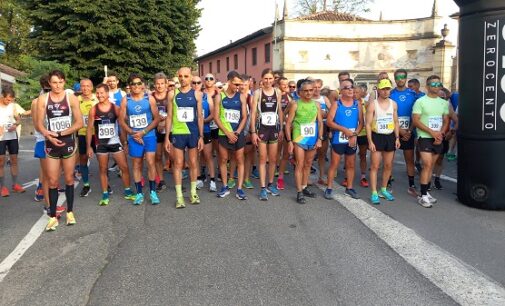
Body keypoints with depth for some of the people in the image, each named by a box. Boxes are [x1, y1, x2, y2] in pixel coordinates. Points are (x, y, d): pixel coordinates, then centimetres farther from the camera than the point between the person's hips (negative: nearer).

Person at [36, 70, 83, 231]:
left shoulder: (71, 98, -3)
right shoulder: (43, 99, 1)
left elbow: (79, 123, -7)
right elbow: (39, 124, -1)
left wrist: (60, 134, -16)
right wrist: (49, 135, -21)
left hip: (68, 142, -1)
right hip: (51, 145, 1)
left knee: (69, 179, 9)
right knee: (52, 181, 3)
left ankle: (70, 212, 21)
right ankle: (53, 216, 11)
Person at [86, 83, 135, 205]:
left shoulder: (115, 108, -3)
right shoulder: (93, 110, -3)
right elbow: (89, 128, 1)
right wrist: (88, 146, -2)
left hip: (115, 142, 0)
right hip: (101, 144, 0)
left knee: (124, 167, 2)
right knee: (103, 170, 7)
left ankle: (128, 192, 16)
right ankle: (105, 195, 17)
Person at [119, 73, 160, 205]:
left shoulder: (149, 98, -2)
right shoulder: (125, 100, 1)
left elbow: (157, 118, -3)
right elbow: (122, 120, 2)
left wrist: (143, 132, -11)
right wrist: (133, 133, -9)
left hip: (149, 136, -1)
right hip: (134, 138, 1)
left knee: (150, 162, -7)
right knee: (137, 165, 7)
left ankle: (152, 192, 5)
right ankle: (139, 193, 17)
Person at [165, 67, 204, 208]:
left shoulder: (196, 94, 2)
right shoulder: (172, 94, 2)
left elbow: (200, 116, 3)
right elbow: (169, 116, 4)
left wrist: (201, 136, -2)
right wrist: (167, 137, -1)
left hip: (193, 133, 0)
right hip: (177, 133, 0)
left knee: (193, 163, 9)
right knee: (178, 164, 1)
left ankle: (193, 192, 22)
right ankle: (179, 196, 8)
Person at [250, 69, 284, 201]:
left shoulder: (277, 92, 5)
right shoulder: (258, 93, -4)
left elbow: (280, 111, 10)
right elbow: (253, 113, -5)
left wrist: (281, 129, 7)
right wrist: (253, 132, -9)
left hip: (274, 129, 3)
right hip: (262, 129, -3)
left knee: (273, 159, 10)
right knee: (263, 159, 1)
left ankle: (270, 184, 24)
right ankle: (263, 188, 5)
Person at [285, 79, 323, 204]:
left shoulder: (316, 104, 5)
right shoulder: (295, 105, -6)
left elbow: (320, 122, 5)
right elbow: (288, 123, -6)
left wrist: (319, 138, -4)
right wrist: (289, 141, -11)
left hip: (313, 140, 4)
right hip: (299, 139, -4)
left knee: (308, 165, 15)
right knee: (300, 165, -3)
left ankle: (304, 187, 30)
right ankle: (299, 192, 1)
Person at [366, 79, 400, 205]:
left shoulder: (393, 104, 6)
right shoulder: (372, 104, -8)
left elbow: (396, 122, 13)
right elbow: (368, 124, -10)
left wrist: (397, 138, 5)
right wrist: (370, 141, -15)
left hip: (390, 137, 5)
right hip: (377, 136, -5)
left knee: (388, 165, 10)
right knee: (375, 166, -4)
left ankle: (384, 190, 26)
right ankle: (374, 193, 1)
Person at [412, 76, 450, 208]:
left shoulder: (444, 103, 11)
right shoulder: (420, 101, -6)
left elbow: (446, 121, 12)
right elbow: (415, 121, -11)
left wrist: (441, 134, -6)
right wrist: (432, 132, -15)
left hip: (438, 138, 5)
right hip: (424, 137, -5)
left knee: (431, 166, 9)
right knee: (427, 165, -13)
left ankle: (426, 192, 18)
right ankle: (423, 196, -8)